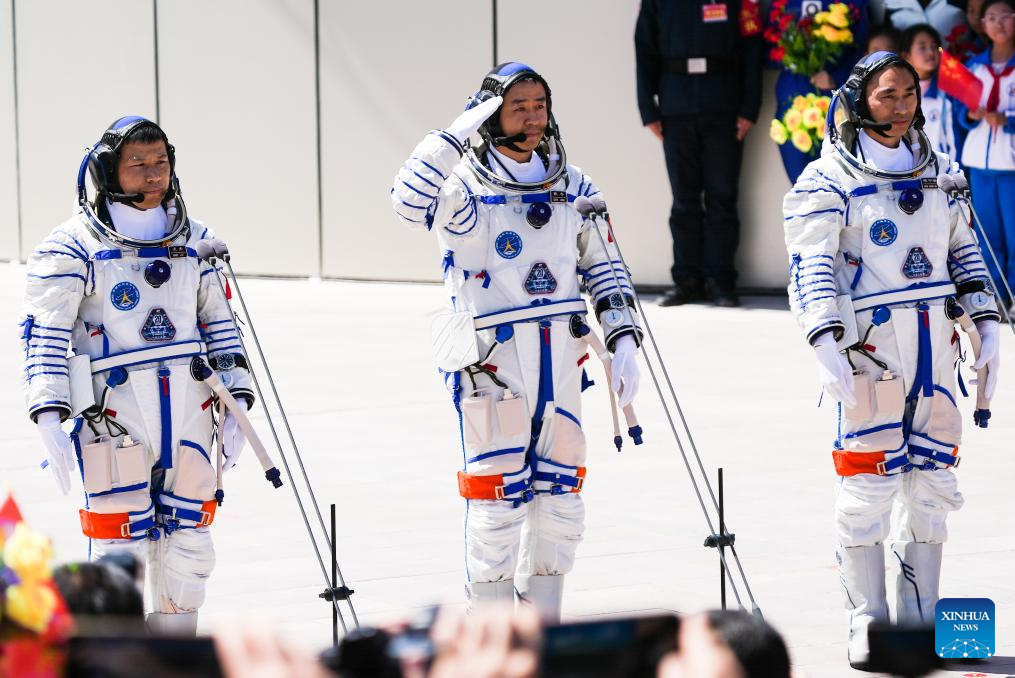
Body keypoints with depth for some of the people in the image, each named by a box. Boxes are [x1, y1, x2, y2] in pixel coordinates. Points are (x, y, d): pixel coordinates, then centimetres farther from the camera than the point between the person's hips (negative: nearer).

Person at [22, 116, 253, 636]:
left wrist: (236, 399, 11)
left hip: (190, 412, 5)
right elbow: (43, 333, -6)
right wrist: (49, 417, -15)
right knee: (121, 547, -6)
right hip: (113, 413, -5)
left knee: (189, 543, 9)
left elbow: (219, 321, 18)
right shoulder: (73, 247, -4)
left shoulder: (194, 240, 11)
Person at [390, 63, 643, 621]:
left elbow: (604, 265, 17)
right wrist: (458, 133, -27)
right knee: (498, 498, -5)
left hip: (560, 364, 5)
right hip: (491, 365, -5)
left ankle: (542, 623, 22)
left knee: (559, 497, 9)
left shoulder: (573, 188, 10)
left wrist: (623, 338, 9)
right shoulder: (466, 189, -8)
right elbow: (409, 201, -29)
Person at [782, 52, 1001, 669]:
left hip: (936, 347, 6)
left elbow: (965, 251, 21)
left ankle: (921, 620, 16)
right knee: (869, 485, -7)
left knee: (933, 484, 7)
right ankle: (867, 624, 1)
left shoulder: (941, 172, 15)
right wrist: (825, 342, -19)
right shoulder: (829, 180, -3)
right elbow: (811, 267, -9)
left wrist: (987, 328, 14)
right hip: (869, 345, -5)